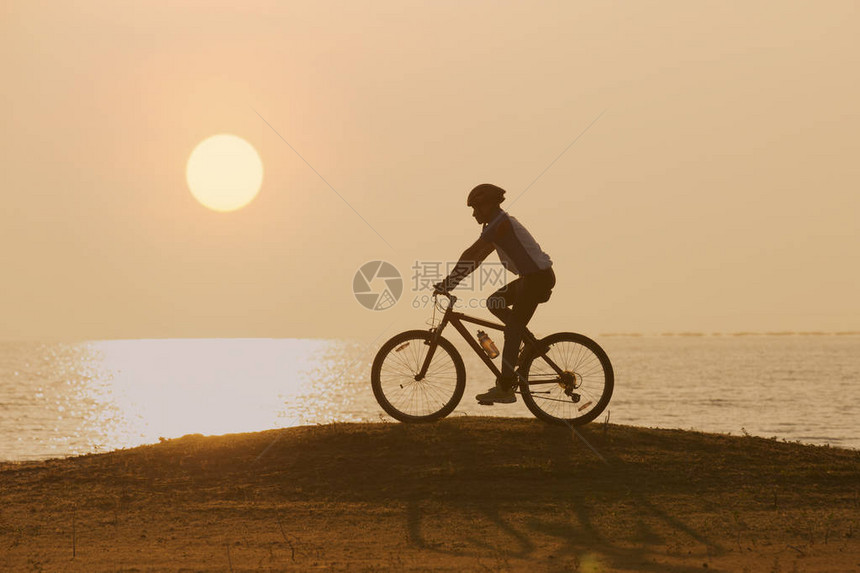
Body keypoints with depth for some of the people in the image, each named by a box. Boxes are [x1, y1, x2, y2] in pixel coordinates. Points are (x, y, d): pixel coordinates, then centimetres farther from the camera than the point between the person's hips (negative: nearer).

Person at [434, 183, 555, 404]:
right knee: (494, 303, 15)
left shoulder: (500, 223, -15)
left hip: (538, 278, -10)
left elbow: (470, 254, -18)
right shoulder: (501, 223, 17)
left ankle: (505, 388, -11)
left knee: (512, 331, -11)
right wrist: (451, 282, 15)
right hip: (532, 277, 10)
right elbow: (476, 258, 19)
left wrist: (448, 282, -15)